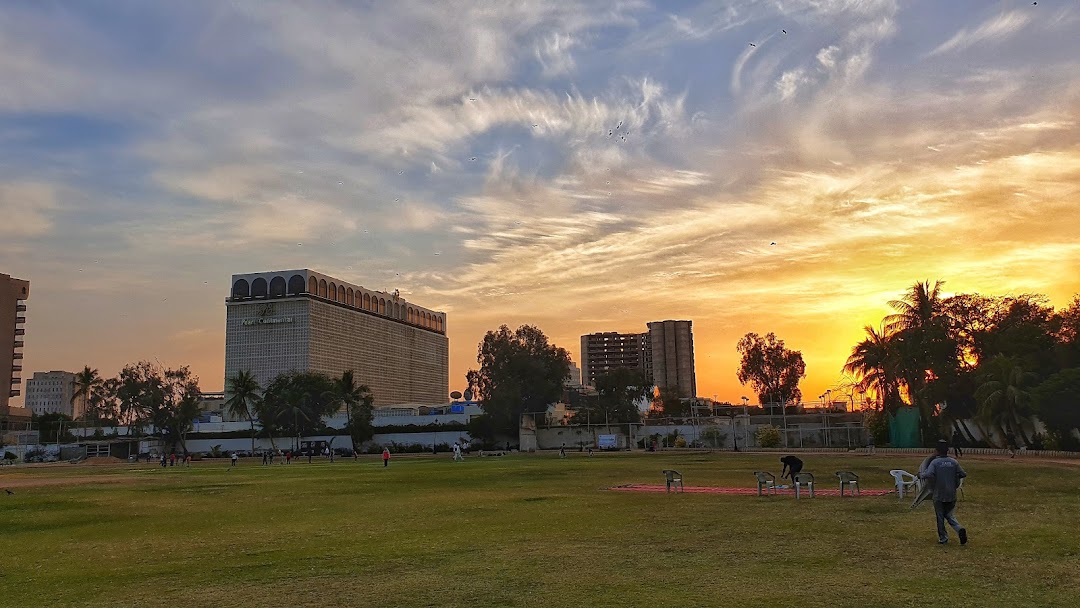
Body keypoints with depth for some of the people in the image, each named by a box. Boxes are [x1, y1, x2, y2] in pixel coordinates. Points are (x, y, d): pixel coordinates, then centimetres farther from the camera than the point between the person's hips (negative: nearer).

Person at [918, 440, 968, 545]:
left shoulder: (935, 462, -12)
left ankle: (943, 538, 13)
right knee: (950, 515, 16)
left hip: (939, 495, -3)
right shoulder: (954, 462, -1)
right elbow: (963, 474, 1)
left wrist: (921, 474, -6)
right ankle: (959, 529, -9)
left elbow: (929, 474, -25)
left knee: (940, 517, 8)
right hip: (952, 495, 3)